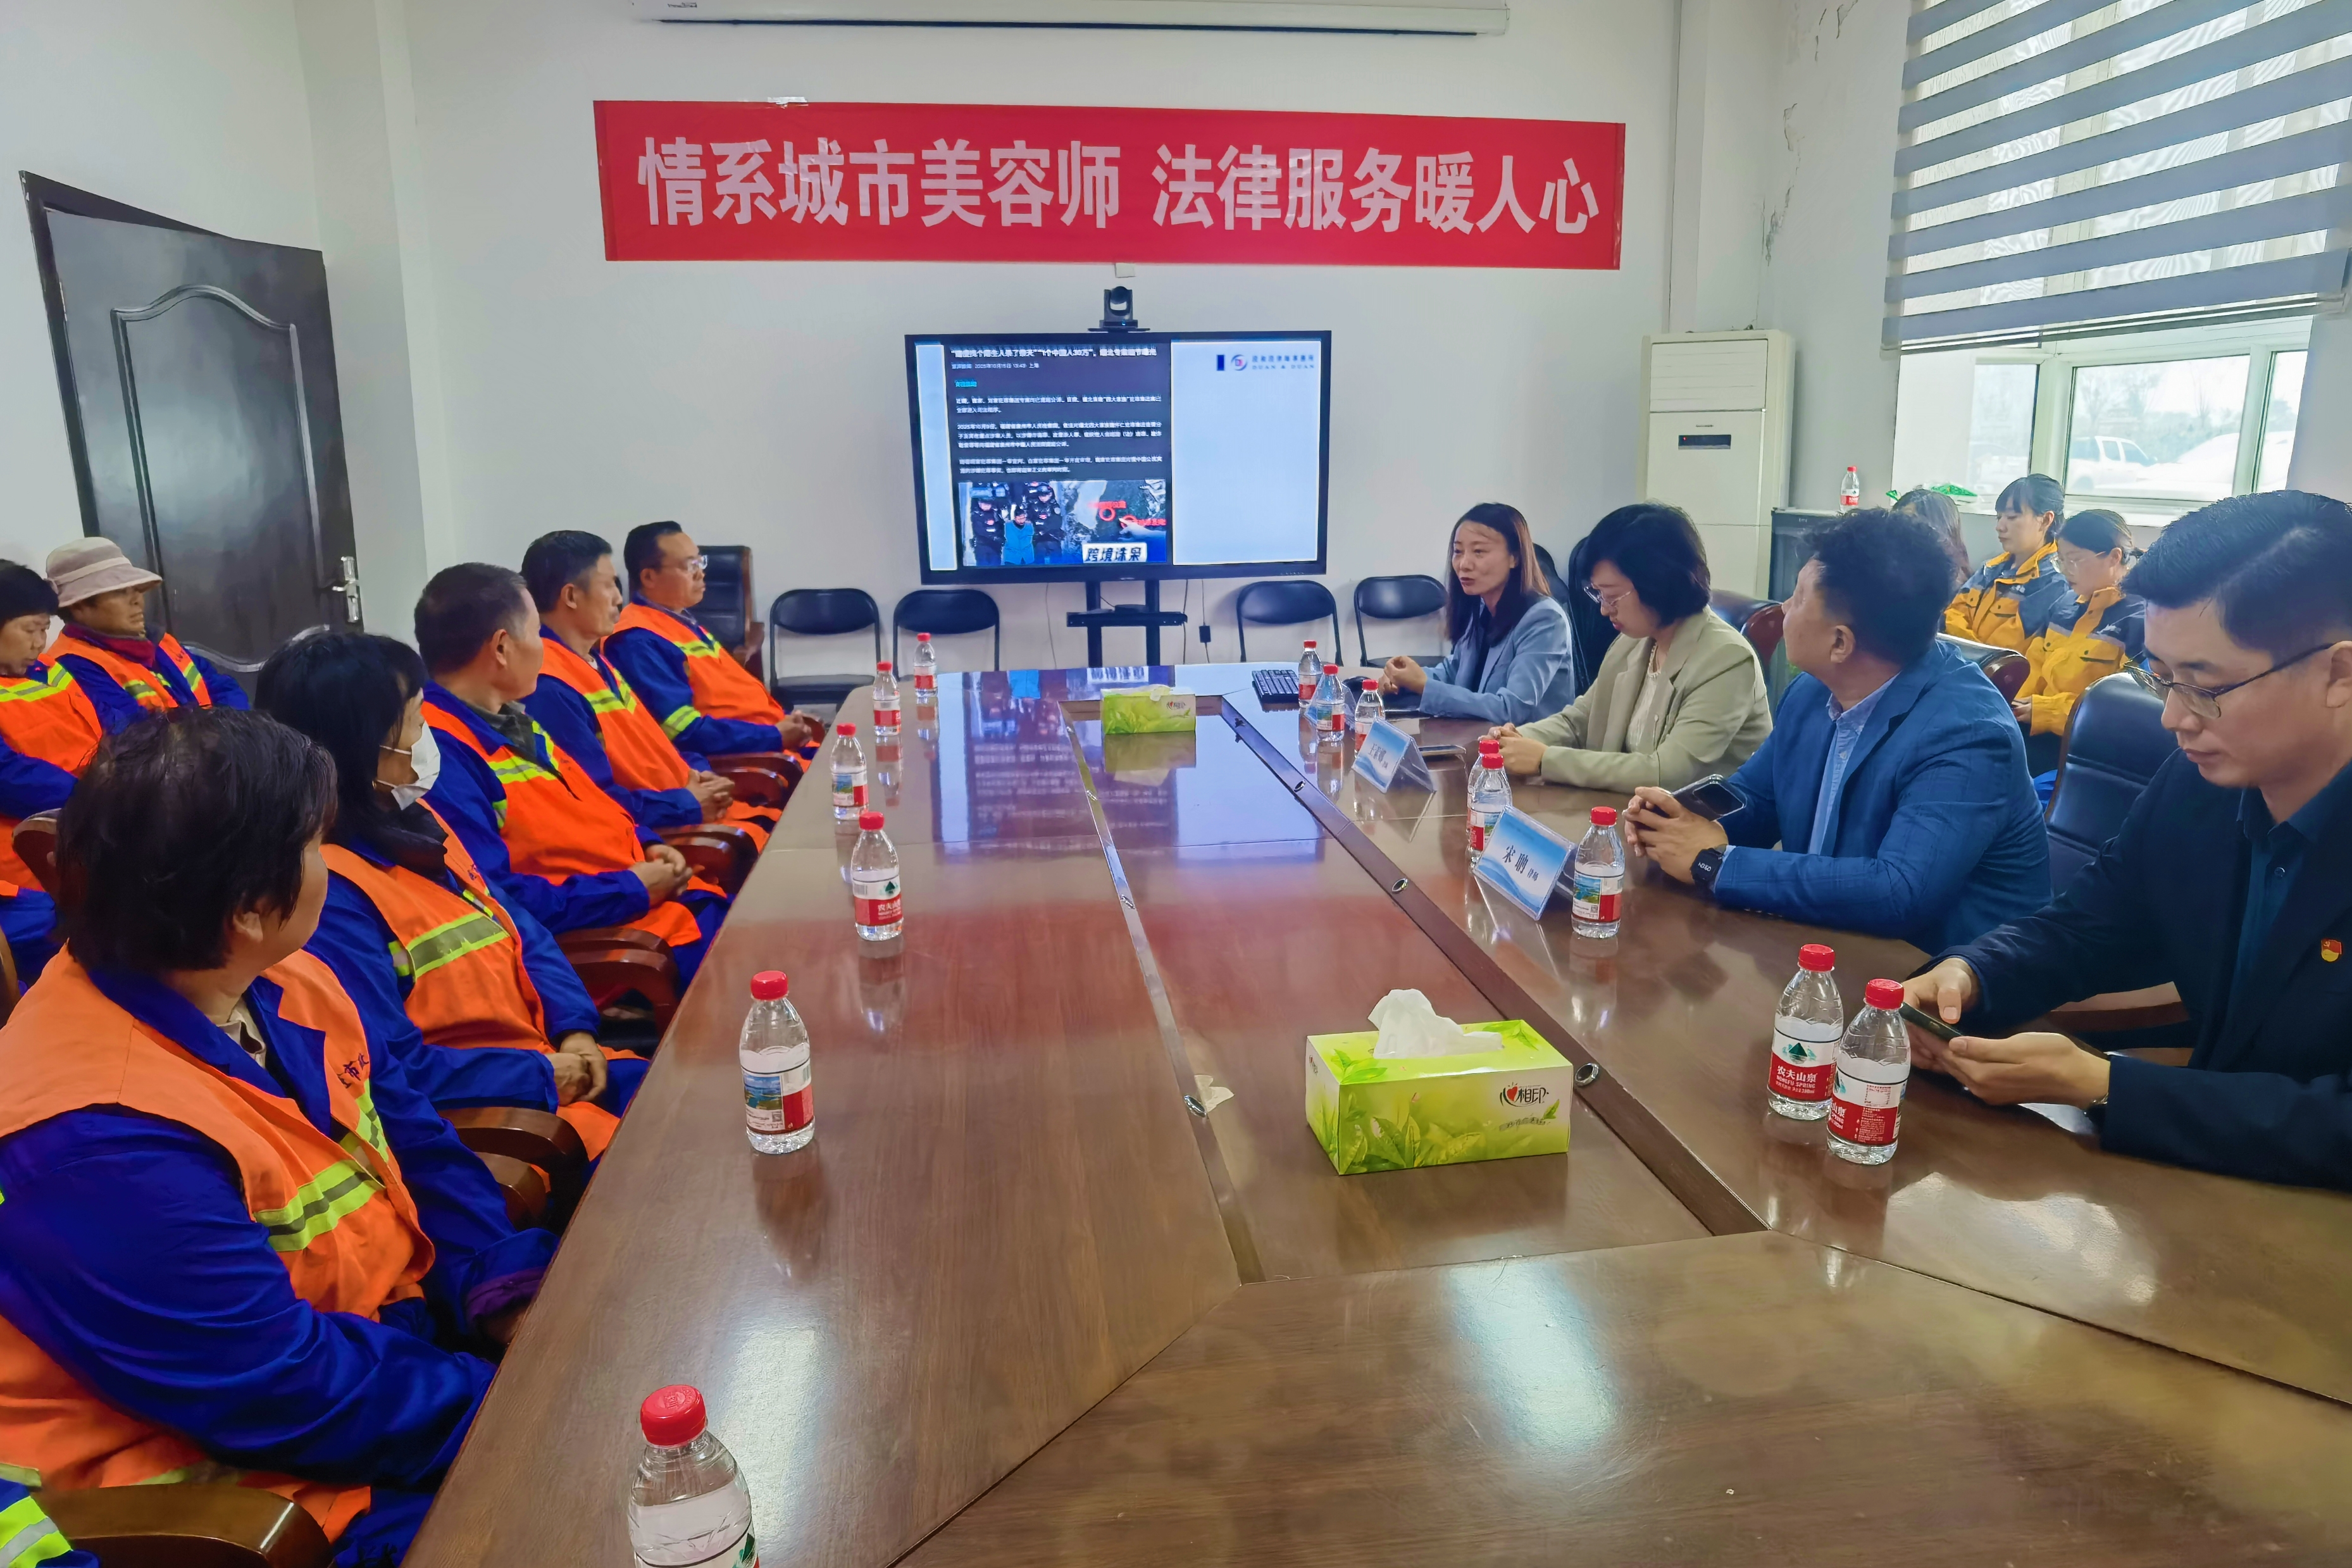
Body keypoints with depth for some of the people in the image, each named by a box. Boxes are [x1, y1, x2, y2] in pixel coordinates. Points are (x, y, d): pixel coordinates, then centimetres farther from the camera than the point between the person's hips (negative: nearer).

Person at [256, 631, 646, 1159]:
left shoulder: (415, 821, 11)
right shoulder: (329, 893, -20)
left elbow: (518, 931, 15)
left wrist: (575, 1031, 0)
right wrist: (540, 1077, -15)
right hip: (480, 1115, -9)